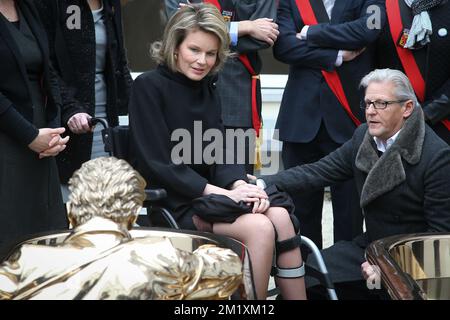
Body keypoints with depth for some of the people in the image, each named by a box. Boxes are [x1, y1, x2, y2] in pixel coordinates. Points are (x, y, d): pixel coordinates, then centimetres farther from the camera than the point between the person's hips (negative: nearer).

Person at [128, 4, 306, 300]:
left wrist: (239, 184, -14)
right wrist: (221, 193, -19)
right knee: (259, 228, -28)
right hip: (172, 201, -6)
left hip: (212, 192, 6)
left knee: (280, 218, -22)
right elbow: (158, 164, -14)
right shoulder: (149, 87, -8)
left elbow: (219, 151, 9)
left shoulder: (206, 89, 12)